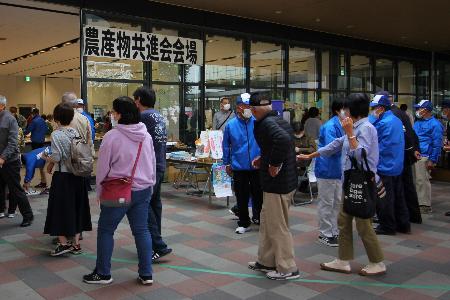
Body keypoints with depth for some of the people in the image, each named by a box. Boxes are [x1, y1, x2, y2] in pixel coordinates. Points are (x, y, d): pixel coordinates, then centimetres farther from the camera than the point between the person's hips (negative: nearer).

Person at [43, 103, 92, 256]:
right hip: (77, 176, 6)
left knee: (60, 209, 6)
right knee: (76, 208, 12)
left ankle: (64, 243, 9)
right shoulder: (76, 132, 4)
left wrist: (46, 157, 5)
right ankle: (76, 244, 18)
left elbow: (56, 158, -18)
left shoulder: (56, 134, -13)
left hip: (62, 176, -6)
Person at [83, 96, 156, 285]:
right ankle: (146, 274, 15)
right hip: (143, 190, 5)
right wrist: (150, 186, 21)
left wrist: (99, 192, 5)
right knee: (141, 230, 10)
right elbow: (153, 164, 11)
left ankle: (103, 273, 21)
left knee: (105, 230, 11)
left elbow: (102, 167, -8)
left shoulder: (112, 136, -14)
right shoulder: (146, 136, 3)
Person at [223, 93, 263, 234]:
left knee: (258, 194, 8)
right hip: (239, 168, 1)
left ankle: (258, 217, 29)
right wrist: (227, 164, 11)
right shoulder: (230, 125, 1)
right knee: (242, 197, 9)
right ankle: (243, 223, 23)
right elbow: (226, 146, 10)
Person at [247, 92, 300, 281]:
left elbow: (283, 140, -38)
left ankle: (288, 268, 15)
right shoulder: (280, 120, 12)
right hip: (287, 179, 10)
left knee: (278, 227, 3)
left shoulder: (266, 124, -18)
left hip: (277, 183, -10)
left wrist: (275, 164, -26)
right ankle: (266, 261, 32)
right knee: (267, 222, 20)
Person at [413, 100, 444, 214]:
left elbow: (437, 144, -9)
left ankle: (425, 206, -1)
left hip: (423, 157, -8)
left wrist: (432, 160, -13)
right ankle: (416, 202, 20)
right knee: (416, 180, 11)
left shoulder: (434, 124, -7)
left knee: (422, 181, -8)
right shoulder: (417, 122, 19)